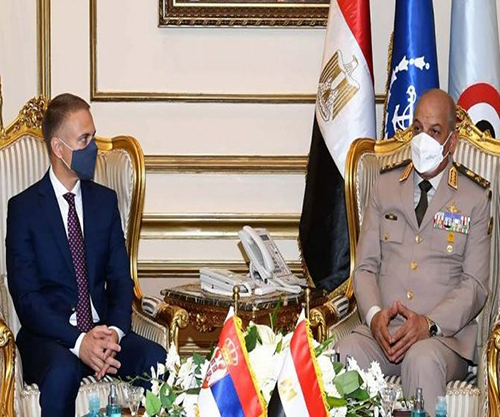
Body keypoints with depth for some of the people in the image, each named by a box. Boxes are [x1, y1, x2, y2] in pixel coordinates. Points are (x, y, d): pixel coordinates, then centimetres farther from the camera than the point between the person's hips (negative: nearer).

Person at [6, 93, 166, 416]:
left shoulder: (105, 200, 12)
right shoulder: (24, 207, -1)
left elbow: (121, 279, 9)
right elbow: (26, 296, -8)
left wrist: (114, 331, -13)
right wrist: (78, 341, -22)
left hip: (102, 330, 4)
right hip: (49, 336, -3)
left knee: (157, 359, -27)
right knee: (63, 371, -37)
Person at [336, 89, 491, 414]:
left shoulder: (476, 197, 7)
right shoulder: (386, 184, 17)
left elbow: (476, 284, 2)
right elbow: (365, 266, 13)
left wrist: (430, 324, -16)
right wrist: (375, 315, -8)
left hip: (445, 335, -2)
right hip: (381, 329, 3)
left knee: (423, 362, -38)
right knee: (340, 359, -31)